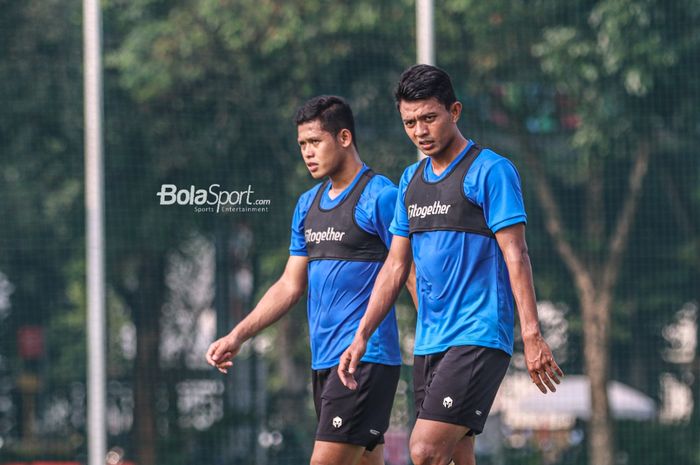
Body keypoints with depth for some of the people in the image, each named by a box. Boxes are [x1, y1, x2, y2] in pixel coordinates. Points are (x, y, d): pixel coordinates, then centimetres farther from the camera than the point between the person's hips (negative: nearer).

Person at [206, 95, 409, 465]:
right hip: (323, 361, 8)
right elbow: (291, 284, 19)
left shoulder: (379, 196, -7)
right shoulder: (308, 205, 17)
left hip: (365, 358, -8)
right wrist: (237, 336, 12)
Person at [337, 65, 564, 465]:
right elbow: (396, 266, 19)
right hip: (429, 342, 7)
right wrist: (362, 337, 12)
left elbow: (515, 256, -11)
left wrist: (532, 336, -17)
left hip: (479, 338, -7)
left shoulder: (490, 171, -6)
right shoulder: (411, 180, 16)